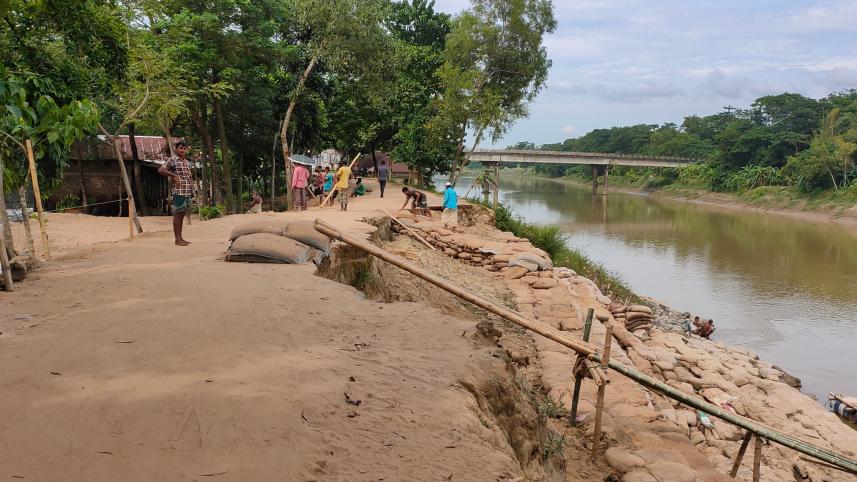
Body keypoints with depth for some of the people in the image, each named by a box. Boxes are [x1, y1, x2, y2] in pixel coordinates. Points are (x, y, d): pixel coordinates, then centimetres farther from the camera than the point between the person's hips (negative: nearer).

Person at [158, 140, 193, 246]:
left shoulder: (187, 162, 17)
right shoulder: (173, 160, -5)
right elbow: (160, 170, -14)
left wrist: (192, 184, 12)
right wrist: (174, 175, -17)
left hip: (188, 192, 7)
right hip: (179, 191, -7)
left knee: (182, 215, 11)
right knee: (177, 215, -4)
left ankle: (180, 238, 16)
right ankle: (177, 239, -2)